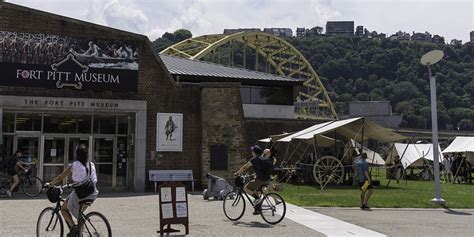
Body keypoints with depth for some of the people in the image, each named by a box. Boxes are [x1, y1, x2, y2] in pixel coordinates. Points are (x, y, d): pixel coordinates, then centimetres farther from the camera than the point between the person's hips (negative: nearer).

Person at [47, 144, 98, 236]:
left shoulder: (73, 166, -6)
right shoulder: (91, 165, 6)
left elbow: (59, 178, 1)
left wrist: (50, 184, 19)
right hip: (92, 195, 5)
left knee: (63, 209, 18)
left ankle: (73, 227, -4)